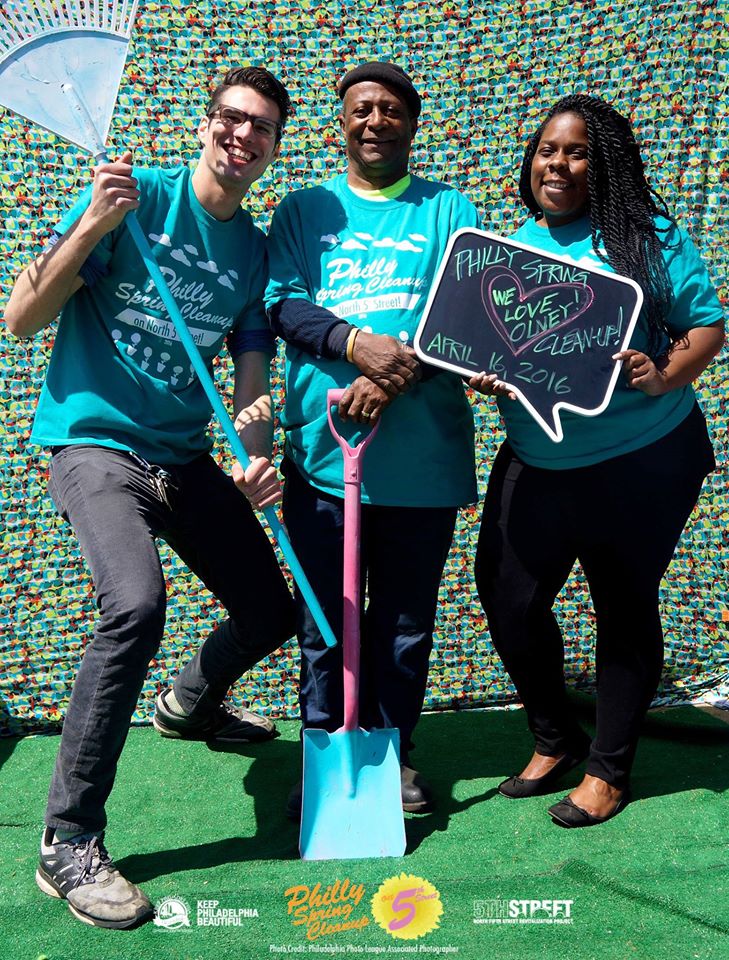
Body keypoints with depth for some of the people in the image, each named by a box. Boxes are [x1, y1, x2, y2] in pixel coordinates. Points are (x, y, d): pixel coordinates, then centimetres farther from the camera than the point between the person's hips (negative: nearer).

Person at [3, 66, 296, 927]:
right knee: (136, 606, -30)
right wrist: (94, 225, -22)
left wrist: (254, 454, -13)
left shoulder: (256, 249, 7)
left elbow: (251, 373, 7)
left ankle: (188, 704, 45)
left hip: (185, 454, 6)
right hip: (94, 439, -6)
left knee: (271, 611, 10)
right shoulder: (135, 195, -8)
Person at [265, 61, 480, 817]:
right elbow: (282, 302, 0)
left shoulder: (449, 210, 11)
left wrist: (398, 373, -16)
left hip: (422, 454, 0)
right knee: (323, 620, 6)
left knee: (406, 620, 9)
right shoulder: (304, 210, 13)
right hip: (322, 449, 0)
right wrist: (356, 343, -19)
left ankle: (394, 754, 26)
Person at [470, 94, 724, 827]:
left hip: (642, 463, -4)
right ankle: (555, 740, 28)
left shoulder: (645, 237, -5)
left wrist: (664, 377, -25)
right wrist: (482, 376, -12)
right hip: (536, 466, 4)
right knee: (510, 600, 1)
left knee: (626, 607, 8)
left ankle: (609, 770, 26)